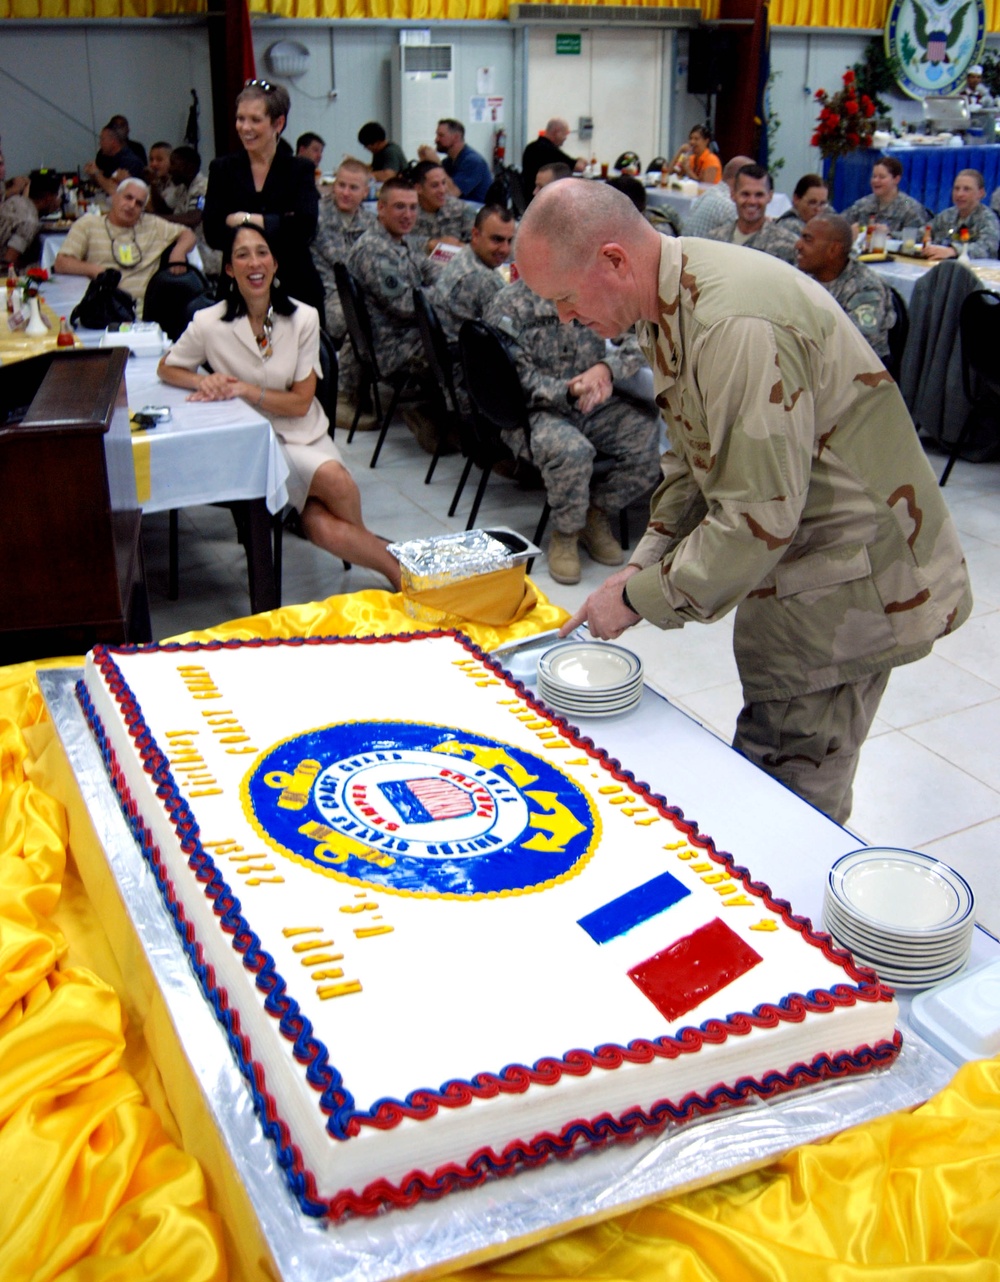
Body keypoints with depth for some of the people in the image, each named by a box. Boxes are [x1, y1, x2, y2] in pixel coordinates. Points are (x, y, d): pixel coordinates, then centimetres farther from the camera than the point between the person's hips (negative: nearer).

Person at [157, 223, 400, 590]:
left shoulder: (303, 318, -2)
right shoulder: (210, 324, -5)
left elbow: (301, 402, -3)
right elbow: (166, 368, 10)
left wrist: (244, 389, -17)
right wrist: (203, 381, -12)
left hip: (307, 436, 2)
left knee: (324, 529, -28)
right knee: (334, 478, -31)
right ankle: (399, 570, -8)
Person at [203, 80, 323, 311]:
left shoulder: (300, 170, 4)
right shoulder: (221, 169, 8)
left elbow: (304, 228, -12)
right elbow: (212, 234, -5)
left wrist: (246, 219, -11)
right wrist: (278, 225, -12)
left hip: (294, 286, -1)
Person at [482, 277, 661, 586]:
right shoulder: (509, 304, -6)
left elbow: (640, 338, 0)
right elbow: (519, 379, -14)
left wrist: (605, 368, -21)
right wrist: (569, 392, -31)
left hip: (594, 404, 5)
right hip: (534, 409, -5)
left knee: (647, 435, -21)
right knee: (571, 450, -36)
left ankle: (595, 512, 4)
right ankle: (565, 534, -8)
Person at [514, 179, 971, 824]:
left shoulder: (738, 327, -30)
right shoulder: (669, 307, 4)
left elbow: (758, 518, -29)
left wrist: (639, 598, -18)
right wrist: (644, 563, 2)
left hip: (849, 579, -10)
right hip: (789, 562, 10)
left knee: (792, 797, -1)